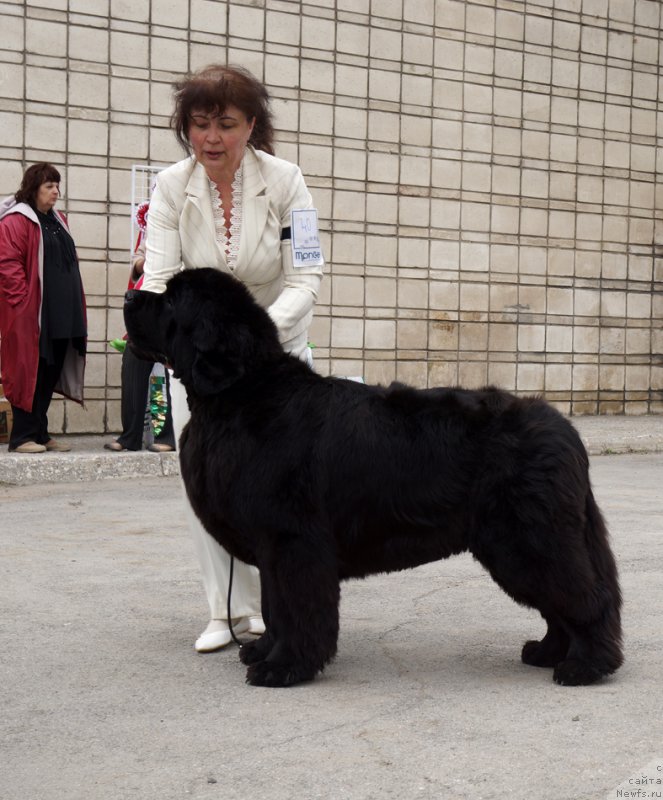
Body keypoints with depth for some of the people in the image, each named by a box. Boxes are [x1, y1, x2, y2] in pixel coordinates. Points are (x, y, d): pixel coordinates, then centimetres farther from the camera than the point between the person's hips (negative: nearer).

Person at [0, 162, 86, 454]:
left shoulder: (58, 221, 18)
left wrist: (74, 306, 15)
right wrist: (24, 298, -19)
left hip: (61, 316, 8)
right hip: (31, 315, -8)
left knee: (51, 373, 10)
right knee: (30, 372, -5)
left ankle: (41, 433, 18)